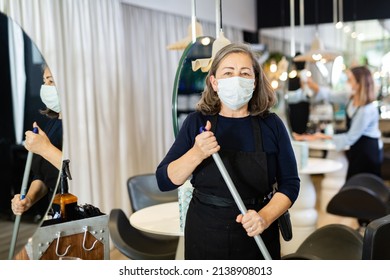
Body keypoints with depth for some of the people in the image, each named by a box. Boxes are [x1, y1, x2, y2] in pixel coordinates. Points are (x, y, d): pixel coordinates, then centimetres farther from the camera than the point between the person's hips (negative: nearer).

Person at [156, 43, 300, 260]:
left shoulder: (271, 124, -6)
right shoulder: (197, 122, -6)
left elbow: (290, 183, -3)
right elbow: (164, 181, -9)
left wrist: (265, 218, -19)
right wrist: (197, 154, -26)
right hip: (205, 236, 1)